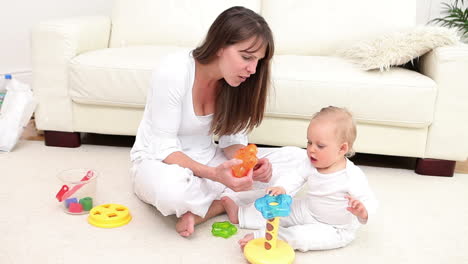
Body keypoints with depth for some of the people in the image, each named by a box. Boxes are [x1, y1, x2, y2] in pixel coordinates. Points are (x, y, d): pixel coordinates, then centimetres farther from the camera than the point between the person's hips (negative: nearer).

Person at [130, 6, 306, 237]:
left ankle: (205, 209, -17)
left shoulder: (235, 80, -8)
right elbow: (163, 149, -23)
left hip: (206, 159, 6)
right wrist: (214, 174, -38)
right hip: (158, 161, -5)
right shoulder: (173, 72, -25)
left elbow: (232, 140, -2)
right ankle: (229, 202, -11)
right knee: (171, 188, -44)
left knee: (295, 158, -11)